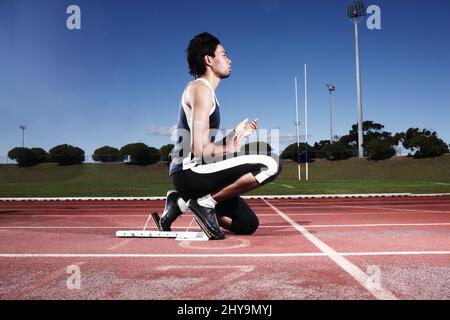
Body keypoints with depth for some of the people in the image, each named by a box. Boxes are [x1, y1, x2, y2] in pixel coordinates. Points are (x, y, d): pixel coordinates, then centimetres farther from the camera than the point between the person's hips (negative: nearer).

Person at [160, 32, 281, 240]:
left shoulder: (205, 91, 22)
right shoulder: (201, 89, -8)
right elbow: (200, 149, -18)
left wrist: (234, 137, 14)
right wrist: (232, 149, -3)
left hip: (191, 174, 10)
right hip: (190, 171, -10)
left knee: (249, 225, 13)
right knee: (270, 164, -21)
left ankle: (182, 202, 11)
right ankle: (206, 203, -11)